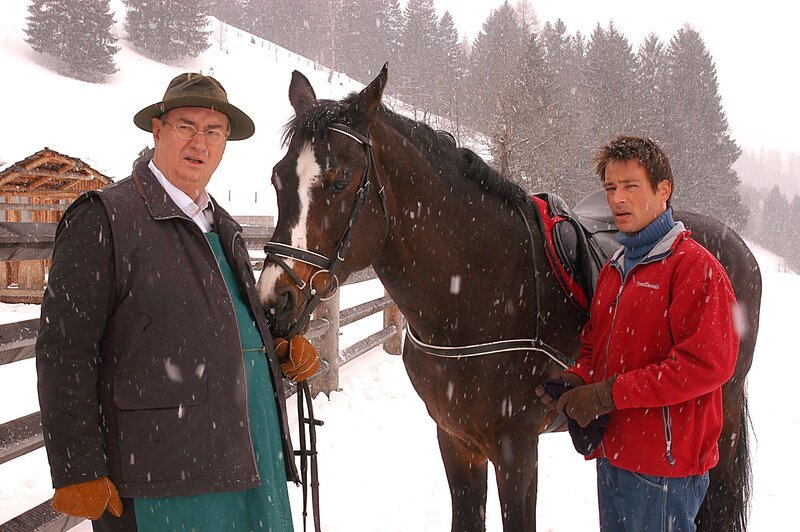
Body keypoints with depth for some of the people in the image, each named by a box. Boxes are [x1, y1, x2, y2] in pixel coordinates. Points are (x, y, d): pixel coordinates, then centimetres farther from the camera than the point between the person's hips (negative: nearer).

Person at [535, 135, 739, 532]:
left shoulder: (694, 266, -13)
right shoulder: (613, 270, 14)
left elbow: (707, 363, -22)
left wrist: (610, 393, -21)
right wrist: (575, 381, -2)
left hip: (664, 462, -8)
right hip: (612, 453, 8)